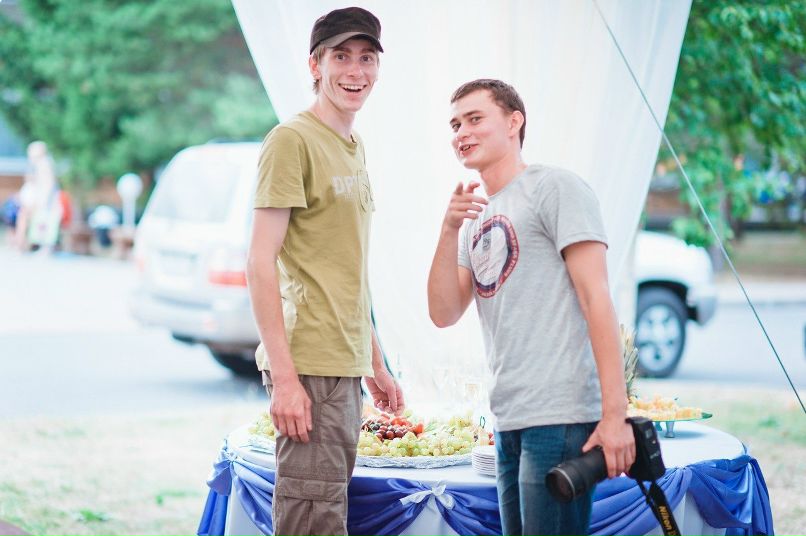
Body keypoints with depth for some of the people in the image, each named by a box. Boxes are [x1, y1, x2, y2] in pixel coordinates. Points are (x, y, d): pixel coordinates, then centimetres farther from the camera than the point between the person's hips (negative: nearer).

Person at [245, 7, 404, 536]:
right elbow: (261, 263, -13)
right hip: (309, 367, -9)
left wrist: (375, 364, 20)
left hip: (346, 365, 9)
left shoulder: (354, 146, 18)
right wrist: (283, 375, -19)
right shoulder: (292, 140, -8)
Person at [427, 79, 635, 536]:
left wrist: (614, 413, -17)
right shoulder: (478, 217, 20)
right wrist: (450, 231, -4)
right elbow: (444, 313, 11)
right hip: (509, 421, 8)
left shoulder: (554, 188, -2)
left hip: (560, 416, -8)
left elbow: (596, 297, -10)